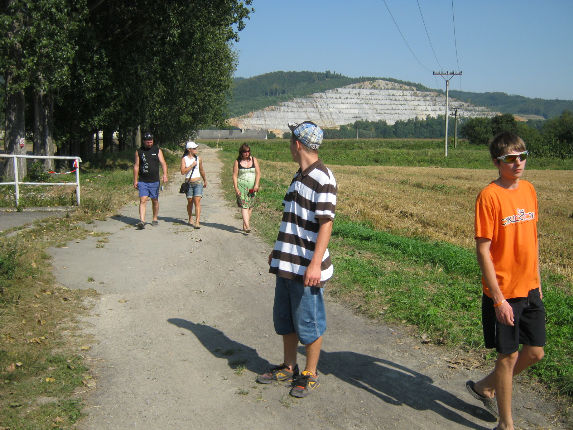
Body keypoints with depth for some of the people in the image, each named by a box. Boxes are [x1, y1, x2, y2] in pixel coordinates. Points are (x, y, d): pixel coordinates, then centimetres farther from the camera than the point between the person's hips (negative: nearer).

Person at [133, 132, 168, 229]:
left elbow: (163, 163, -2)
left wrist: (165, 174, -19)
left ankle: (155, 219, 24)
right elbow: (136, 166, 9)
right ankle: (142, 221, -17)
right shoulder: (139, 151, 6)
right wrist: (135, 180, 5)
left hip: (154, 181, 1)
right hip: (142, 181, 0)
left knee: (155, 201, 9)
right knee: (143, 201, -10)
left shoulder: (157, 150, 6)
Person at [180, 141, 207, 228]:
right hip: (188, 183, 0)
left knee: (197, 201, -11)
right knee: (190, 202, 9)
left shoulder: (198, 159, 5)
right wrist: (192, 165, -17)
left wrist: (205, 180, 30)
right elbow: (183, 172, -14)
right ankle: (190, 219, 31)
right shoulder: (184, 159, -2)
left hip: (198, 183, 1)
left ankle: (197, 222, -16)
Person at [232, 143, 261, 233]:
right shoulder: (237, 161, 2)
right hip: (241, 186, -3)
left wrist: (256, 184, -7)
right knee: (244, 206, -14)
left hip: (252, 186, 3)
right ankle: (248, 226, -22)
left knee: (250, 207, 5)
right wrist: (236, 188, -8)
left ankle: (244, 225, 17)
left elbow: (258, 173, 5)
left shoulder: (253, 160, 7)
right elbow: (234, 175, 1)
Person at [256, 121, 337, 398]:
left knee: (308, 323, 5)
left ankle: (310, 375, 22)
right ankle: (289, 368, 34)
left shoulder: (322, 178, -15)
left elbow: (326, 223, -19)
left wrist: (315, 263, -25)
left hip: (307, 267, -9)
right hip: (287, 263, 9)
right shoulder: (299, 176, 12)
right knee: (284, 318, 18)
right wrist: (279, 251, 25)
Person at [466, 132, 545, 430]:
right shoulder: (489, 196, -16)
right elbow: (482, 250, -17)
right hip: (504, 291, -7)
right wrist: (498, 299, -18)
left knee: (535, 352, 14)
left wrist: (537, 282, 15)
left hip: (529, 289, 7)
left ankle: (485, 388, 36)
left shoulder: (529, 190, 5)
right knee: (508, 355, 6)